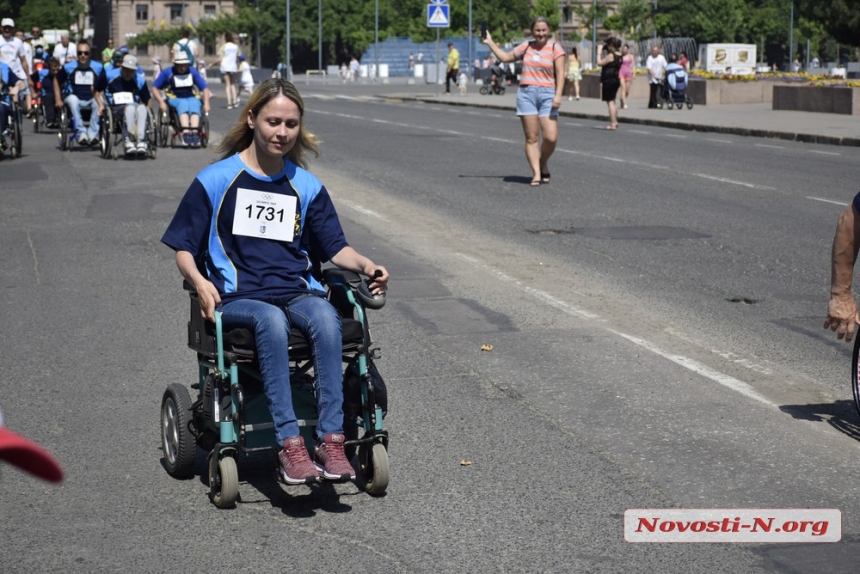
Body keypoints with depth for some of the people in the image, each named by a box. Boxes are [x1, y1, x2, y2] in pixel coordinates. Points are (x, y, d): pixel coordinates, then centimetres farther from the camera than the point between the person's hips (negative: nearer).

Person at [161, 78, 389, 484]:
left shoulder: (306, 186, 16)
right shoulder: (216, 180, 6)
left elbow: (334, 248, 18)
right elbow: (183, 249, 7)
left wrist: (365, 266, -3)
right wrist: (200, 281, -13)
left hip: (297, 292, 3)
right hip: (238, 298, -3)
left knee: (324, 316, -33)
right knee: (271, 321, -38)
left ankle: (331, 441, -36)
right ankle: (289, 446, -42)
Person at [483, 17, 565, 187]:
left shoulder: (555, 47, 2)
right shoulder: (526, 46, 13)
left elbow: (560, 74, -3)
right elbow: (505, 57, 25)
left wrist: (558, 95, -14)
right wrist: (490, 42, 21)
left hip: (547, 95, -2)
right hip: (526, 93, 2)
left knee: (551, 138, -9)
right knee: (531, 137, -2)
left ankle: (543, 163, 18)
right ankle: (536, 173, 1)